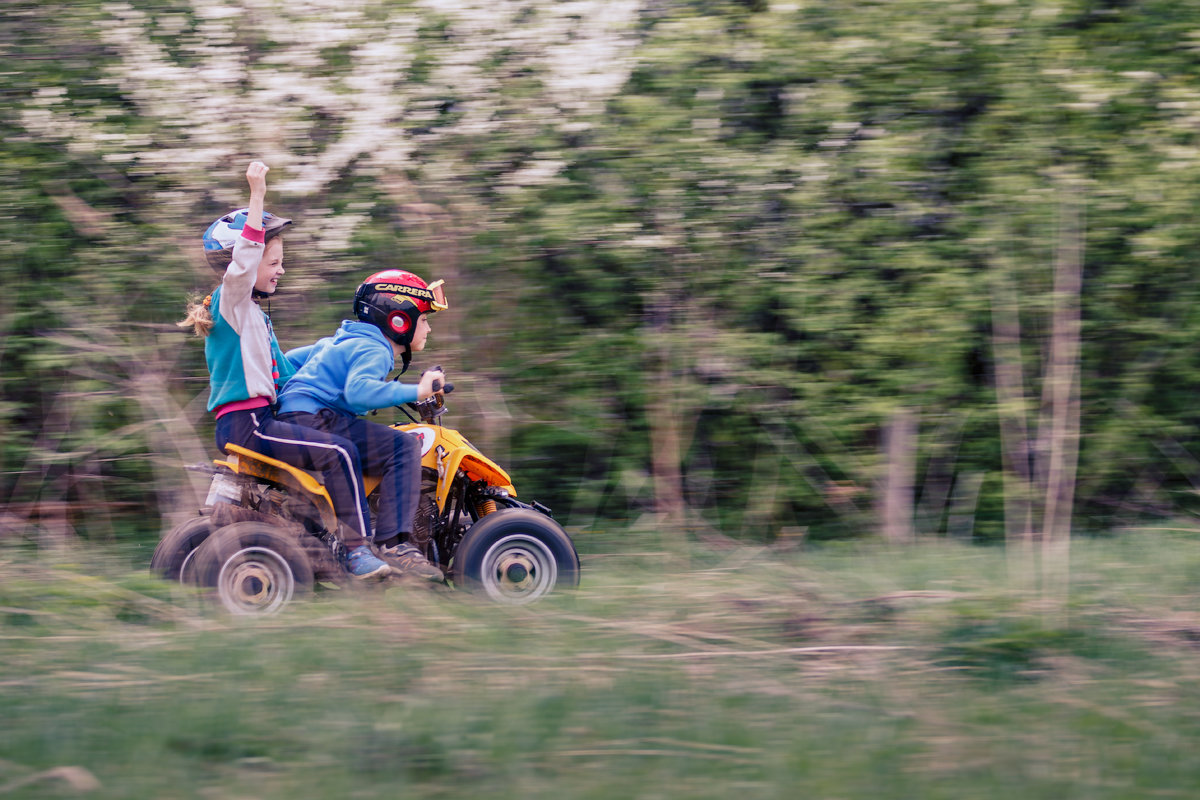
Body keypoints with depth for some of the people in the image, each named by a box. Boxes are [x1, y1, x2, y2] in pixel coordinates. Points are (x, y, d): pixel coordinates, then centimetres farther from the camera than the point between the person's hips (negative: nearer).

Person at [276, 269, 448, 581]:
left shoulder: (346, 341, 24)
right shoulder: (372, 350, -8)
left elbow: (293, 359, 32)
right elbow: (358, 389, -29)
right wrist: (415, 391, -26)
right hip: (312, 419, -11)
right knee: (404, 447, -22)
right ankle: (393, 543, -30)